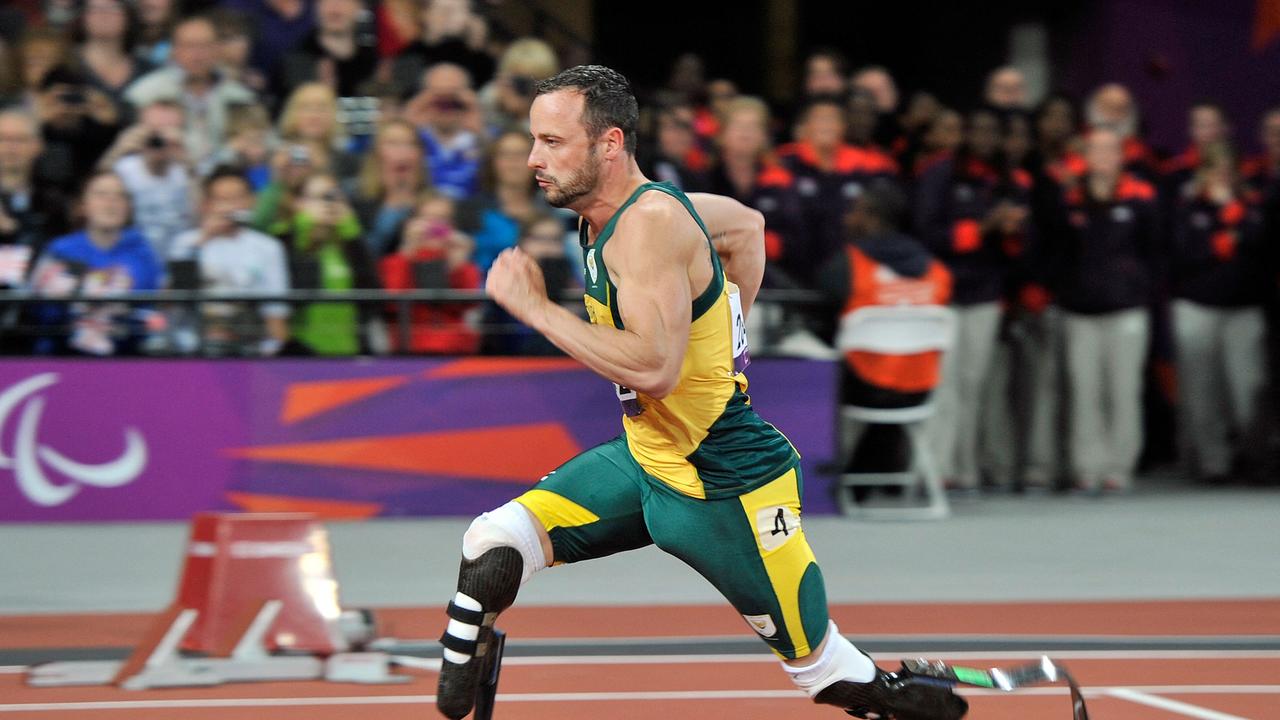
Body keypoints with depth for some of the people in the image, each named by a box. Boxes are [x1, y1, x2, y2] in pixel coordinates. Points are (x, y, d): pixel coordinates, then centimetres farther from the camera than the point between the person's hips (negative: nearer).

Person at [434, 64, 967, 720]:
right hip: (641, 461, 9)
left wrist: (536, 308, -29)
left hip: (725, 489, -9)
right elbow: (747, 224, 22)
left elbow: (654, 368, -37)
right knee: (489, 551, -8)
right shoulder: (609, 210, 3)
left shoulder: (652, 223, -25)